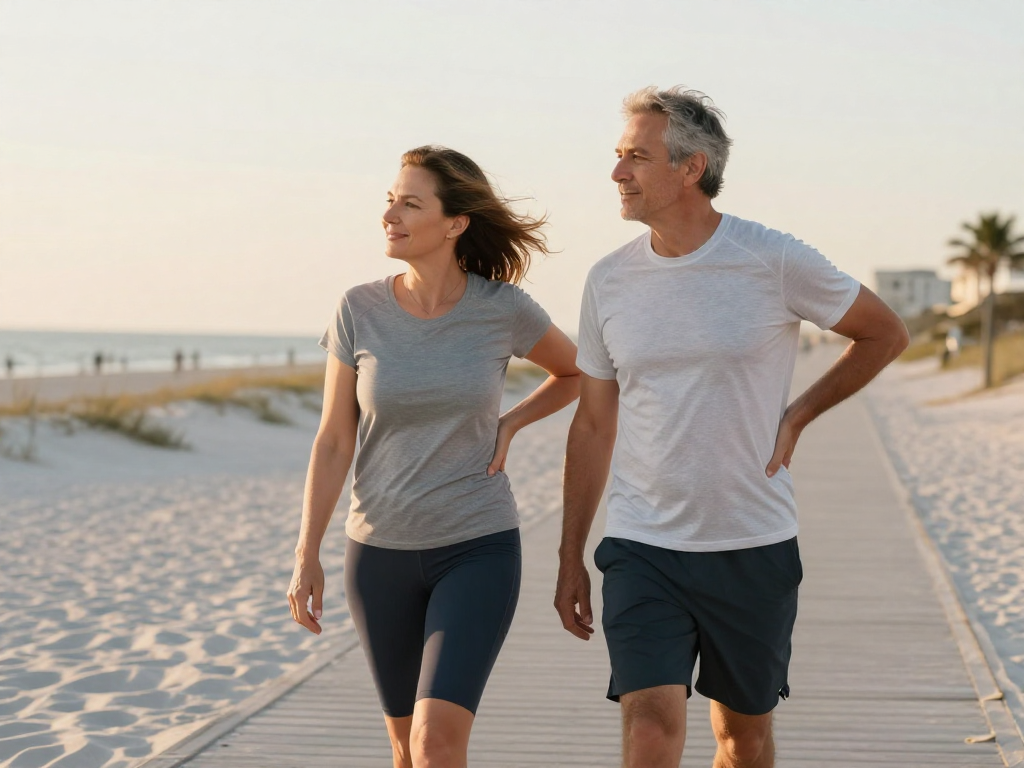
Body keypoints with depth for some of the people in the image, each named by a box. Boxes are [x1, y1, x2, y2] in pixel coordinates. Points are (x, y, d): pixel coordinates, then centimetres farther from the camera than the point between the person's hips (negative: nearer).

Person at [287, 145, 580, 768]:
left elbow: (577, 373, 12)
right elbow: (334, 442, 0)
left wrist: (508, 425, -3)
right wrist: (307, 557, -2)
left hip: (478, 549, -2)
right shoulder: (360, 310, -5)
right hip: (380, 552, 3)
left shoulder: (504, 310, -8)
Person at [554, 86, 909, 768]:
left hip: (755, 550, -1)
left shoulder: (775, 262, -7)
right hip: (642, 550, 1)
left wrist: (796, 418, -1)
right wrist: (571, 556, 12)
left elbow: (886, 334, 8)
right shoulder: (609, 281, 2)